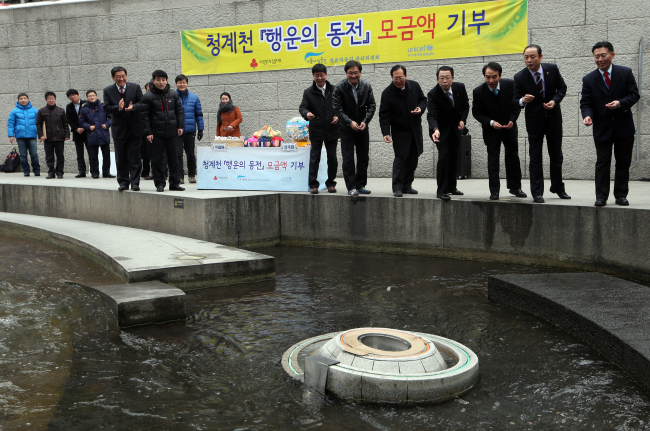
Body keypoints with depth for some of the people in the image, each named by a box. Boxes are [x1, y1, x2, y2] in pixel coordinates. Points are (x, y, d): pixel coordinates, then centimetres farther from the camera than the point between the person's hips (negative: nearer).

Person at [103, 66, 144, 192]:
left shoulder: (135, 88, 2)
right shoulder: (108, 91, 3)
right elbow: (107, 109, -4)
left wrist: (133, 107, -22)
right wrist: (118, 108, -22)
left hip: (135, 128, -1)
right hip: (118, 129, 1)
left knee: (135, 157, -1)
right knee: (121, 158, 7)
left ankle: (135, 182, 5)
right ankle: (123, 182, 17)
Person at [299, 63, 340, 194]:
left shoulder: (334, 90, 7)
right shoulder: (308, 92, 5)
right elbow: (302, 107, -3)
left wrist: (338, 117, -8)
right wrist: (306, 113, -26)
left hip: (332, 130, 1)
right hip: (316, 130, -1)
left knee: (332, 158, 5)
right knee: (314, 157, -2)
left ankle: (331, 183, 17)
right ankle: (313, 184, 2)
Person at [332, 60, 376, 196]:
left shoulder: (366, 87, 0)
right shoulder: (339, 88, -9)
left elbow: (372, 106, 2)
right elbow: (337, 109, -11)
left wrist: (365, 121, -14)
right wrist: (350, 122, -23)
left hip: (362, 127, 3)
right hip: (346, 128, -3)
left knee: (363, 158, 7)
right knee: (348, 159, -5)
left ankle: (361, 185, 18)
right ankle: (351, 187, 2)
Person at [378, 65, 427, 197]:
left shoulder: (414, 86, -1)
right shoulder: (387, 93, -12)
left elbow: (423, 99, 14)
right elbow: (384, 115, -13)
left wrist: (420, 108, -9)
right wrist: (386, 133, -23)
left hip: (415, 129, 5)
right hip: (399, 131, -4)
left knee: (413, 159, 9)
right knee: (400, 158, -11)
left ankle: (407, 186, 20)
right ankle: (397, 187, -3)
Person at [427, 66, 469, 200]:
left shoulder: (460, 88, -11)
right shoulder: (433, 94, -25)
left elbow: (465, 105, 5)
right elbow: (431, 115, -35)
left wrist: (462, 120, -12)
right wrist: (435, 130, -52)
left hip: (455, 128, 5)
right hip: (441, 128, -5)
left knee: (454, 157, 13)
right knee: (444, 155, -18)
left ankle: (452, 187, 29)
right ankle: (441, 191, -12)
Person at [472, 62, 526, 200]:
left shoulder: (510, 85, -14)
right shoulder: (478, 92, -18)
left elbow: (516, 105, -2)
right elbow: (476, 112, -9)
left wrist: (512, 120, -17)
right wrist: (491, 122, -22)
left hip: (509, 126, 2)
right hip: (491, 129, -2)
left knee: (513, 156, 10)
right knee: (492, 158, -4)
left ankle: (515, 187, 23)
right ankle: (494, 191, 2)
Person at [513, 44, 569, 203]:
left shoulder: (552, 69, -7)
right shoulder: (520, 77, -12)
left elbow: (562, 88, 4)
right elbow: (515, 99, -7)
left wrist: (555, 101, -14)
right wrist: (523, 100, -30)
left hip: (553, 118, 2)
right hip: (534, 120, -2)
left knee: (556, 156, 13)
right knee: (535, 158, -1)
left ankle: (558, 188, 29)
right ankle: (537, 193, 6)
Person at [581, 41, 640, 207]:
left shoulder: (625, 73, 0)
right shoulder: (589, 79, 0)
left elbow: (634, 94, -2)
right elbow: (586, 103, -3)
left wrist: (620, 103, -21)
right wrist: (587, 116, -23)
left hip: (623, 126, 1)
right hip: (602, 128, -1)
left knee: (623, 162, 7)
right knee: (602, 163, 0)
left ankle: (621, 195, 16)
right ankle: (601, 197, 4)